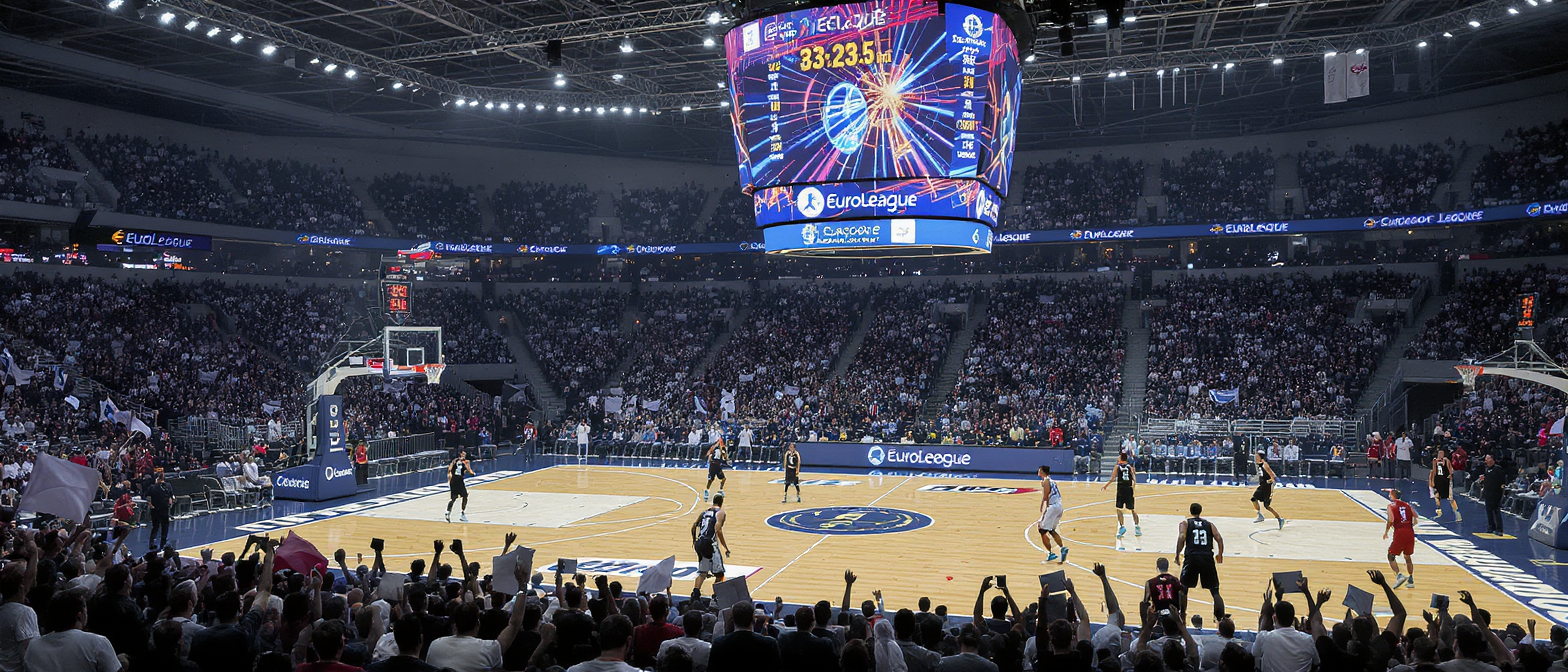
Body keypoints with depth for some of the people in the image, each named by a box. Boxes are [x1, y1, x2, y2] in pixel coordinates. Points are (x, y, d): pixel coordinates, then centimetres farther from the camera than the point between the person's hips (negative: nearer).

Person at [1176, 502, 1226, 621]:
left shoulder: (1185, 523, 11)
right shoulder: (1209, 524, 17)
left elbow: (1181, 538, -7)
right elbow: (1219, 539, 4)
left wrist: (1178, 555, 1)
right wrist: (1220, 555, 16)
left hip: (1191, 558, -1)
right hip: (1208, 558, 1)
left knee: (1183, 588, 15)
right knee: (1215, 591, 10)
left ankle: (1181, 616, 16)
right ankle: (1221, 617, 2)